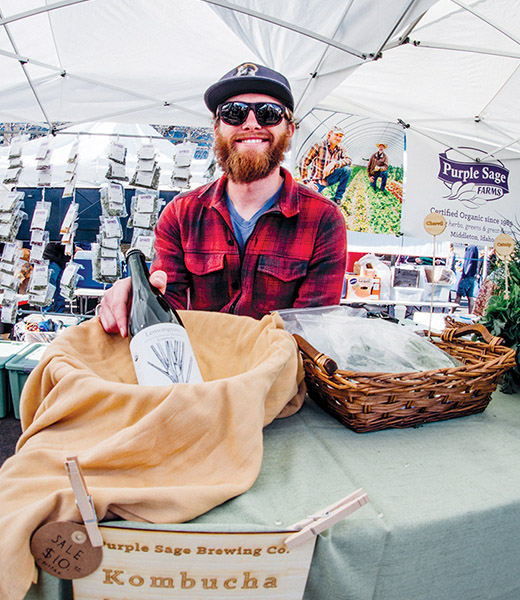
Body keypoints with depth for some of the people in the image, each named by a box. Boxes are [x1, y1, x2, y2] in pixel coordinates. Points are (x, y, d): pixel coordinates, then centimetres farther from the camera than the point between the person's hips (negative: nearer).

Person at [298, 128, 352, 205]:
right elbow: (304, 162, -17)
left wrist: (335, 163, -31)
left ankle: (338, 197, -10)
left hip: (329, 179, 4)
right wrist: (307, 181, -19)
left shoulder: (340, 149, -1)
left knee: (347, 169, -21)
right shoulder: (319, 145, -15)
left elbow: (349, 160, -14)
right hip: (317, 180, -4)